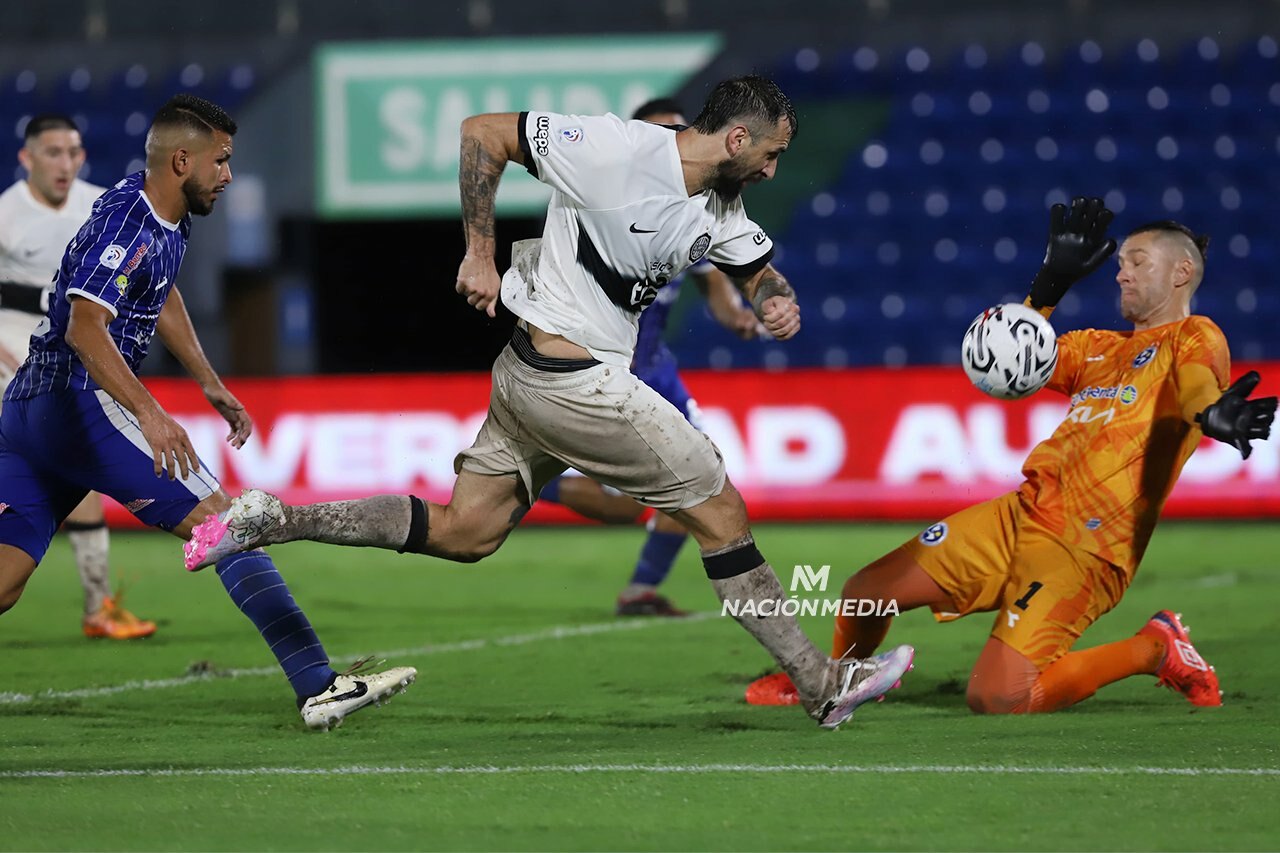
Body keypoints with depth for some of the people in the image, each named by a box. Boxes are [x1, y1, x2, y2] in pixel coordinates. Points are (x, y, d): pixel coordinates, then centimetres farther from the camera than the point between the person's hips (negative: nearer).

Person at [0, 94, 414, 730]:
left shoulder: (167, 219, 15)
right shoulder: (127, 221, -16)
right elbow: (85, 328, -26)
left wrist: (210, 385, 33)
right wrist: (149, 414, -36)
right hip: (80, 399, -10)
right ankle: (318, 685, -13)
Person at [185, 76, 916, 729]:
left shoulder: (721, 209, 6)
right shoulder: (617, 150, -19)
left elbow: (760, 269, 19)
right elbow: (482, 132, -13)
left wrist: (779, 299, -6)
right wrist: (480, 254, -15)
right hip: (569, 377, -9)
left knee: (464, 533, 10)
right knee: (720, 510, -2)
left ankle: (272, 521, 9)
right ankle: (822, 685, 6)